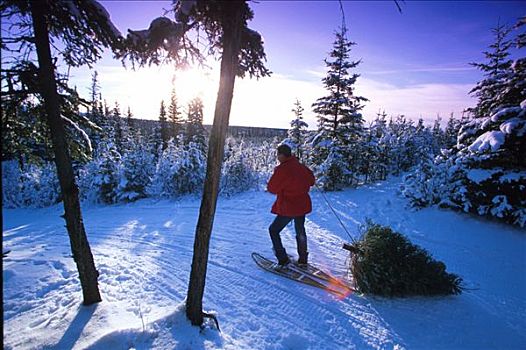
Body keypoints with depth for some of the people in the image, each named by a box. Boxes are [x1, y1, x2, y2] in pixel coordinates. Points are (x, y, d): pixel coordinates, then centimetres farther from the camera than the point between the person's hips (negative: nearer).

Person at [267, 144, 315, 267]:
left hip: (288, 208, -7)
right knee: (300, 232, 24)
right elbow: (311, 180, 16)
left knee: (273, 230, 10)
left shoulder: (281, 169, -20)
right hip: (303, 205, 7)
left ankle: (283, 259, 6)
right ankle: (303, 259, 34)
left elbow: (272, 188, -13)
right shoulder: (300, 166, 1)